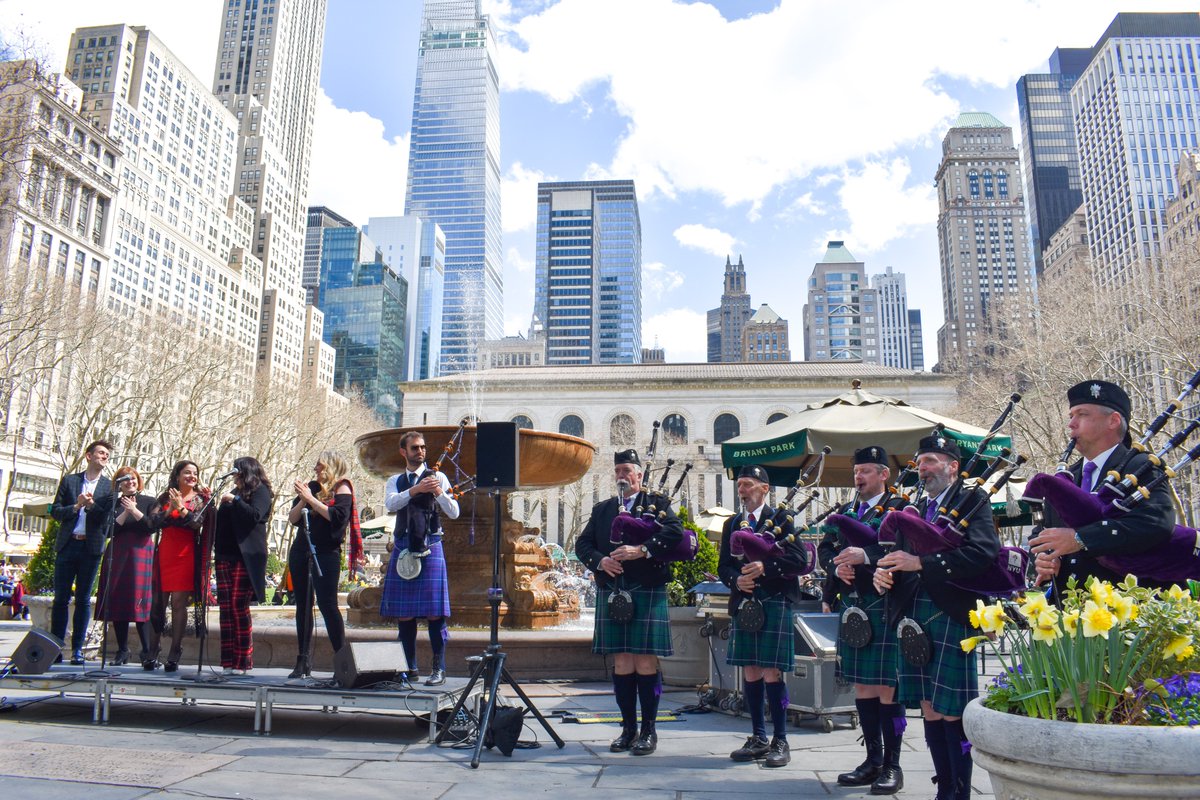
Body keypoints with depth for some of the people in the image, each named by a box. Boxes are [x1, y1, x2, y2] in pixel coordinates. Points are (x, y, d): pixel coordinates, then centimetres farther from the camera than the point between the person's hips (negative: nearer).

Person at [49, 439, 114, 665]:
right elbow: (55, 511, 5)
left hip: (91, 547, -1)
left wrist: (92, 506, -18)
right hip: (67, 545, 1)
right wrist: (75, 507, -13)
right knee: (61, 598, 3)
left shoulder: (109, 486, 6)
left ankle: (77, 649, 8)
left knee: (83, 599, 3)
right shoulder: (69, 481, 9)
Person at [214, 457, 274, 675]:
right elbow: (220, 521, 29)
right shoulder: (234, 493, 24)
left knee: (239, 608, -10)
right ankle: (228, 661, 5)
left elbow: (255, 515, -15)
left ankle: (243, 661, -5)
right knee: (226, 608, 2)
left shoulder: (260, 491, 1)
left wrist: (235, 500, -13)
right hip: (225, 556, 8)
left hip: (245, 557, -7)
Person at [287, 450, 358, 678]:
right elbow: (293, 518, 10)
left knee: (327, 604, -10)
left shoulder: (341, 488, -1)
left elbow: (337, 516, -17)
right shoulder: (311, 486, 14)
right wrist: (302, 499, -7)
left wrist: (311, 498, -14)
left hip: (326, 553, -6)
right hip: (300, 551, 6)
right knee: (303, 605, 8)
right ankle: (304, 661, 14)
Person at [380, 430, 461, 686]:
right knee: (403, 612, 6)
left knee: (434, 611, -5)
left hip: (430, 548, -3)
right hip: (403, 548, 3)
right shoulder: (395, 481, 13)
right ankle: (411, 669, 17)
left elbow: (454, 513, -3)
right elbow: (390, 504, -9)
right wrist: (415, 490, -25)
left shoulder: (438, 477, 5)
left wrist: (439, 492, -21)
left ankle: (439, 669, 3)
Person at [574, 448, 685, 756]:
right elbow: (582, 544, 12)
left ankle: (648, 730, 9)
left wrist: (642, 550, -21)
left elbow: (675, 532, -10)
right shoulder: (602, 509, 18)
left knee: (646, 663, -2)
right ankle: (628, 728, 17)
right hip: (611, 593, 4)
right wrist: (600, 560, -8)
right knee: (621, 663, 6)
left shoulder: (658, 503, 7)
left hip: (647, 592, -3)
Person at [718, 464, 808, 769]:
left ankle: (780, 741, 7)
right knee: (750, 672, 9)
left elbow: (800, 561, -8)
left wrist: (765, 567, -19)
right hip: (743, 603, 5)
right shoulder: (732, 524, 15)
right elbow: (723, 566, 14)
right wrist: (737, 580, -7)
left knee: (771, 672, -5)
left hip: (774, 603, -5)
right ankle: (758, 738, 20)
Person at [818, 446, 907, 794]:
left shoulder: (899, 508, -2)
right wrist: (837, 566, -7)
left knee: (887, 689, -2)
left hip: (885, 609, -6)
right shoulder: (845, 512, 18)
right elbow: (825, 547, 14)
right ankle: (873, 760, 23)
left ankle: (892, 765, 10)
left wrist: (866, 556, -27)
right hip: (852, 610, 6)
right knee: (862, 687, 11)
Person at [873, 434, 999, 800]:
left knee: (953, 712, -2)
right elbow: (902, 557, 18)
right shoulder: (915, 509, 19)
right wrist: (884, 572, -6)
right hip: (913, 616, 7)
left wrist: (921, 562, -22)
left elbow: (983, 551, -18)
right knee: (929, 710, 11)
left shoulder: (973, 500, -1)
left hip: (951, 615, -7)